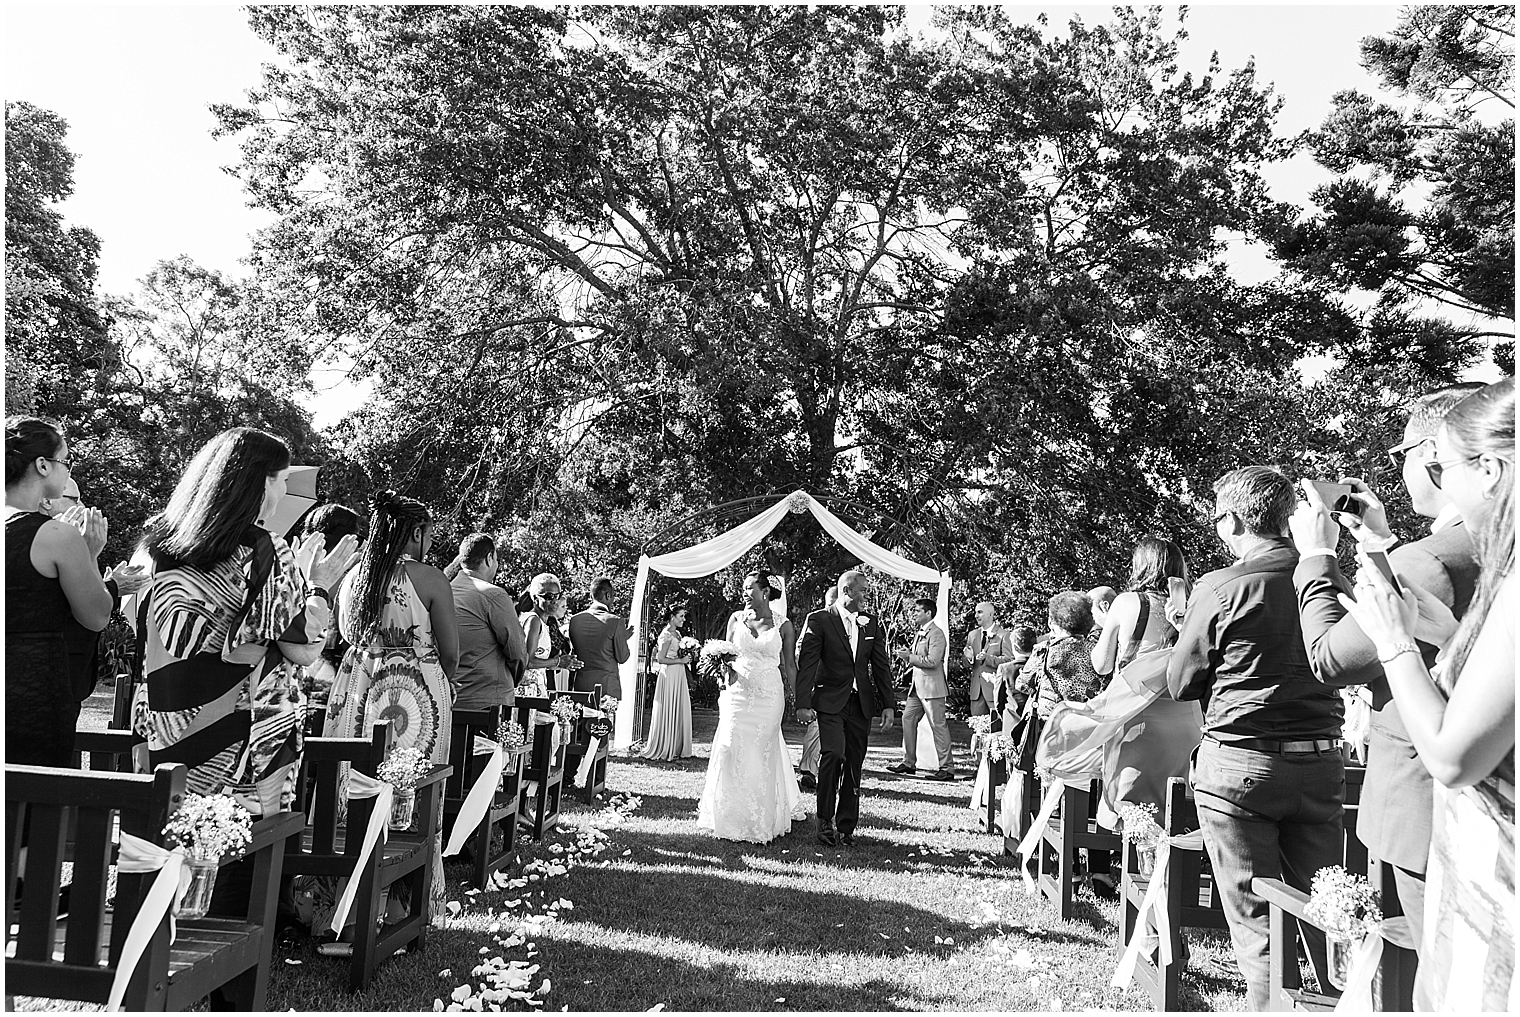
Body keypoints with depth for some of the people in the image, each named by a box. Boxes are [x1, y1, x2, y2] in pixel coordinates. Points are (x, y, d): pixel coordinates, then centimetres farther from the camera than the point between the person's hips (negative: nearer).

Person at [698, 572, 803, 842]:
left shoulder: (783, 626, 0)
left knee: (763, 756, 4)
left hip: (768, 698, -1)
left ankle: (761, 822, 18)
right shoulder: (736, 619, 5)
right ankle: (730, 818, 12)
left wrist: (792, 699, 3)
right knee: (731, 752, -3)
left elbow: (788, 667, 6)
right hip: (738, 694, 2)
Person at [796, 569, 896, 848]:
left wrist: (889, 705, 6)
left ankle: (846, 827, 17)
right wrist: (803, 704, -14)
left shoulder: (871, 624, 11)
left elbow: (882, 666, 13)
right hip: (830, 702, -4)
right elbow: (806, 663, -7)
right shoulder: (819, 621, -3)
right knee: (834, 754, -20)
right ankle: (825, 821, -5)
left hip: (861, 704, 4)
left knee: (854, 766, 6)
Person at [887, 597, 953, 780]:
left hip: (932, 687, -10)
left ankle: (947, 768, 3)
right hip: (917, 685, 10)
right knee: (908, 719, 10)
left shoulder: (936, 634, -14)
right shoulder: (919, 632, 14)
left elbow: (932, 661, -22)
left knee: (938, 726, -4)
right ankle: (908, 763, 19)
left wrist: (909, 657, -17)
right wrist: (907, 654, 3)